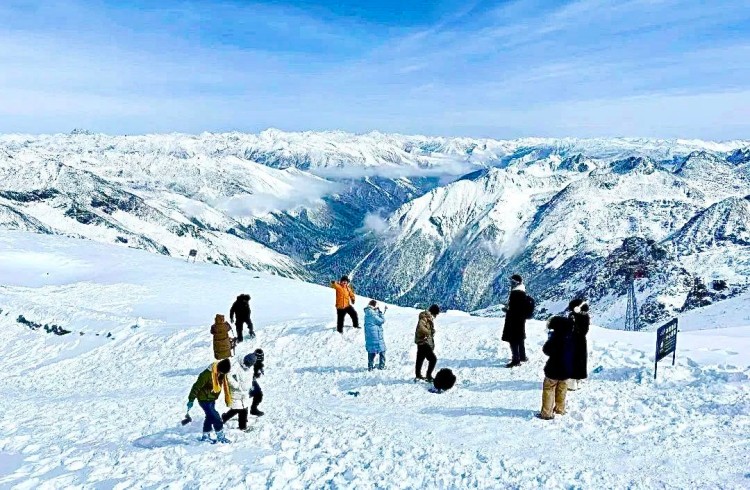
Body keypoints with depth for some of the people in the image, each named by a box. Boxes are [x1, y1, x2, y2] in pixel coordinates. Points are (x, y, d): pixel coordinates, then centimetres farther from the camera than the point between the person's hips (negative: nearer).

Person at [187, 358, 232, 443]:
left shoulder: (222, 374, -6)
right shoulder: (207, 374, -30)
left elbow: (225, 385, 9)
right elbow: (197, 386, -23)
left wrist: (228, 398, 15)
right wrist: (191, 400, -18)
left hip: (212, 399, 8)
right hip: (204, 399, -8)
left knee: (210, 417, 18)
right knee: (216, 417, -7)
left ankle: (205, 436, 34)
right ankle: (220, 436, 6)